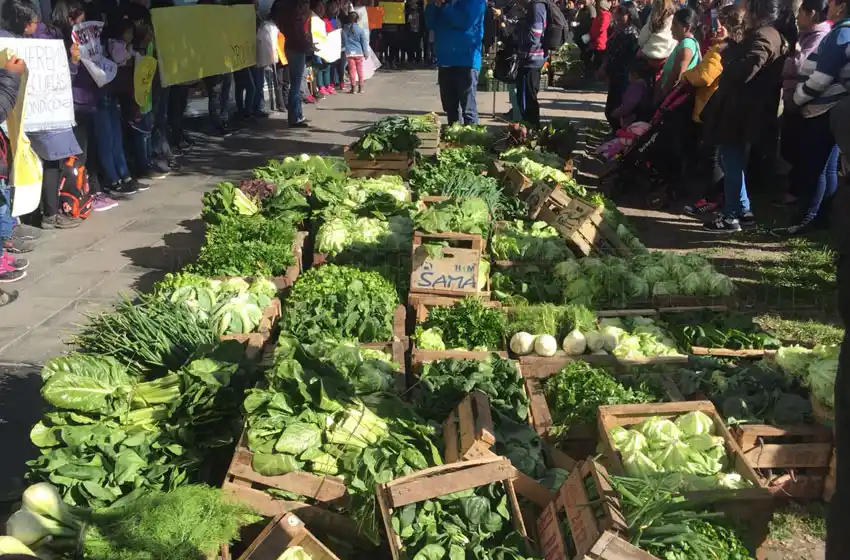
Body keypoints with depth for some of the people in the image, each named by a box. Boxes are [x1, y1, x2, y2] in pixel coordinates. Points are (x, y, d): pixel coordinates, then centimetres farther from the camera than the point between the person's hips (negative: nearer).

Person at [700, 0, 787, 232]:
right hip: (741, 110, 10)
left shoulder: (762, 38, -19)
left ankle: (731, 217, 5)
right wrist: (730, 48, 3)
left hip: (738, 111, -10)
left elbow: (743, 70, -29)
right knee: (734, 161, 18)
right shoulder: (770, 35, 16)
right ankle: (742, 210, 25)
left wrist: (727, 51, -15)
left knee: (732, 162, -2)